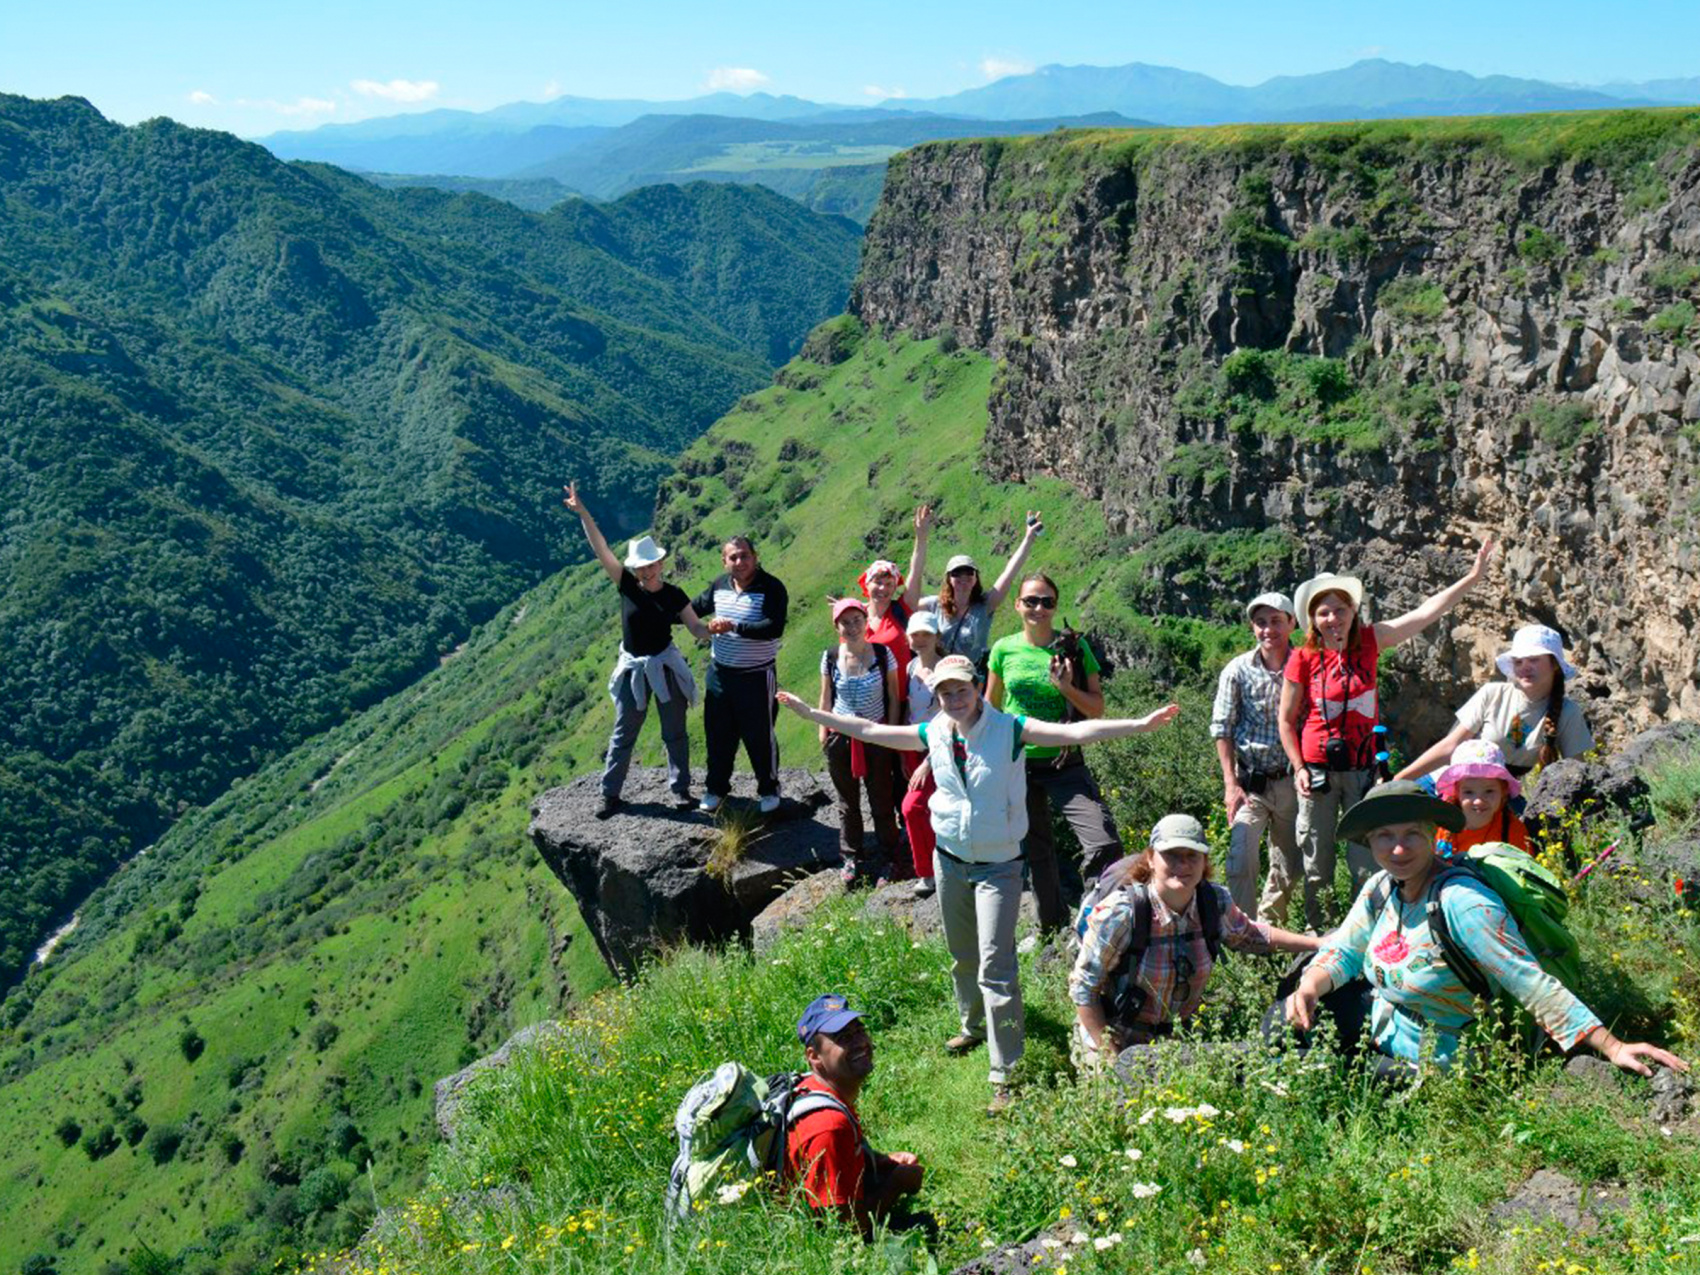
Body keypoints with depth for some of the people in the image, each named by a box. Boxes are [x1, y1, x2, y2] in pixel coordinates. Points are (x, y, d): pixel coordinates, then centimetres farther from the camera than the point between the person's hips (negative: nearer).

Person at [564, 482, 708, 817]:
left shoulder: (674, 595, -7)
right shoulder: (627, 586, -9)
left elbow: (696, 627, -2)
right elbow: (600, 548, -15)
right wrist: (582, 512, -23)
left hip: (666, 667, 0)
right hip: (633, 669, 0)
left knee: (674, 732, 9)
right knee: (622, 735, 9)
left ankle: (681, 789, 23)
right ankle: (610, 794, 19)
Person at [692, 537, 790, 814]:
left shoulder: (771, 588, -16)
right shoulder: (720, 584, 3)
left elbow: (774, 628, -28)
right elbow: (695, 608, 20)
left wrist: (734, 627, -31)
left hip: (755, 677, -5)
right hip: (719, 674, 5)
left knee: (760, 736, 7)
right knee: (718, 734, 15)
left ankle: (769, 789, 28)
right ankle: (716, 788, 33)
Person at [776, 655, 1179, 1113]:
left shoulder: (1009, 729, -16)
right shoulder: (934, 733, -3)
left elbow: (1075, 732, -25)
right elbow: (869, 731, 7)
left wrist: (1141, 724, -36)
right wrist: (810, 713, 11)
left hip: (998, 865, -5)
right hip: (950, 859, 5)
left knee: (995, 967, -12)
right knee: (962, 957, 22)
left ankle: (1007, 1075, -6)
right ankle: (974, 1028, 48)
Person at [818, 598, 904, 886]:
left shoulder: (883, 655, -9)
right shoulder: (830, 658, -5)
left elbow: (893, 697, -2)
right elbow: (825, 698, 5)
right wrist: (823, 733, 5)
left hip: (876, 737, -2)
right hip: (841, 737, 2)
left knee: (882, 802, 6)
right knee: (847, 803, 13)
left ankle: (886, 860, 19)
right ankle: (853, 858, 26)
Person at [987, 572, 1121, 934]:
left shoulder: (1074, 648, -4)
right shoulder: (1004, 649, 1)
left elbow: (1097, 709, -2)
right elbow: (990, 707, 14)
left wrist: (1066, 687, -19)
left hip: (1065, 764, -2)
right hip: (1017, 764, 2)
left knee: (1104, 844, -17)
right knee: (1036, 849, 14)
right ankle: (1051, 926, 32)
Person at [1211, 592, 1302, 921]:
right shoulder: (1237, 670, -4)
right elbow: (1222, 729, -2)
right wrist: (1231, 784, -9)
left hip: (1289, 781, 2)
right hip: (1249, 782, -2)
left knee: (1291, 866, 12)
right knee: (1241, 861, -16)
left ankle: (1268, 926, 34)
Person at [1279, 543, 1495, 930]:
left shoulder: (1369, 641, 0)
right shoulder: (1303, 659, -7)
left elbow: (1426, 612, -3)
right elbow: (1286, 720, 1)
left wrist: (1474, 575, -7)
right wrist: (1299, 768, -6)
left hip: (1361, 767, 2)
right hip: (1318, 767, -2)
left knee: (1367, 858, 2)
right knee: (1317, 863, 6)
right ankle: (1318, 935, 18)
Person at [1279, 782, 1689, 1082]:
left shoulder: (1462, 902, -27)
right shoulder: (1381, 887, -4)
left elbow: (1531, 984, -29)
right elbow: (1344, 950, 1)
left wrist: (1612, 1047, -33)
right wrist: (1309, 988, -21)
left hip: (1424, 1061, -7)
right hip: (1375, 1017, 7)